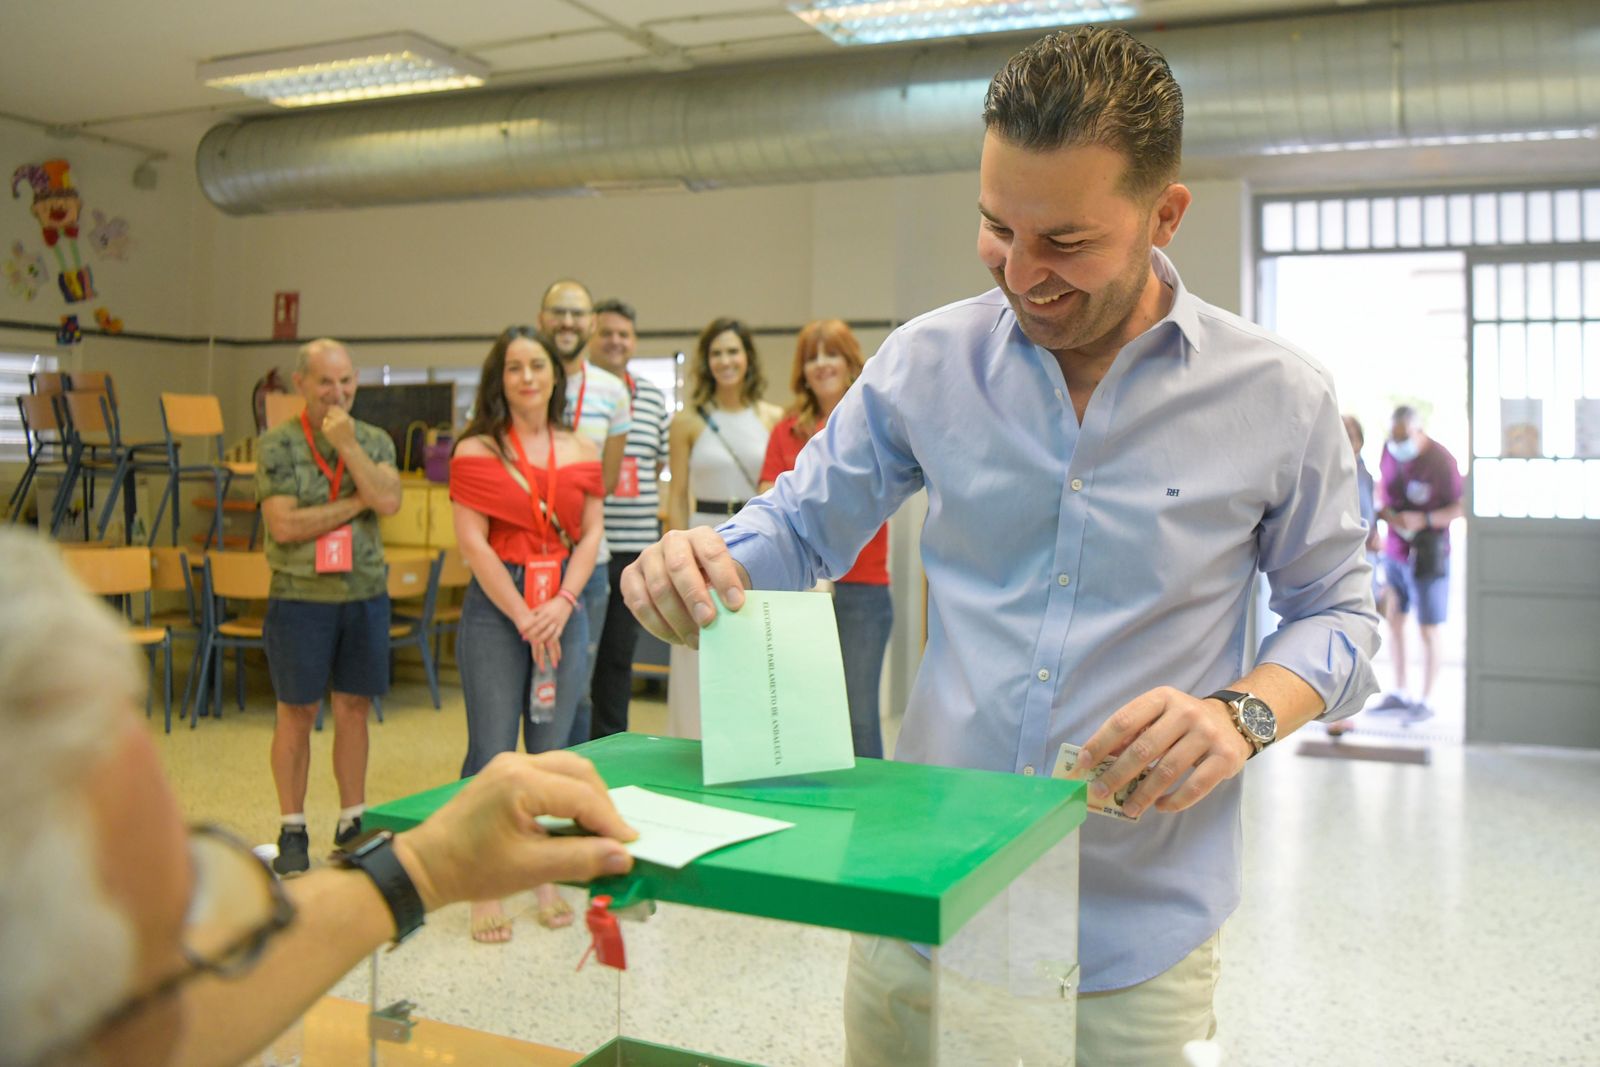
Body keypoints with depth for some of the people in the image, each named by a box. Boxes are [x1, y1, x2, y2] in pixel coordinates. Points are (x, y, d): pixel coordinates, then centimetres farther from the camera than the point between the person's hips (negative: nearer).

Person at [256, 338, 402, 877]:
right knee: (297, 714, 5)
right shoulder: (277, 445, -4)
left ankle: (352, 822, 22)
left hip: (366, 595, 3)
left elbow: (389, 500, -11)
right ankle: (292, 830, 17)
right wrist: (357, 501, -10)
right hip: (301, 596, -3)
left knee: (353, 710, 10)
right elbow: (284, 525, -14)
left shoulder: (374, 441, 7)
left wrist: (348, 444, -14)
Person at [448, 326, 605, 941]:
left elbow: (591, 534, 6)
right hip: (495, 609, -3)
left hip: (563, 610, 3)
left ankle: (545, 878, 21)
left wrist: (561, 604, -8)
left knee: (552, 750, 8)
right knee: (493, 752, 0)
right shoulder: (477, 451, -2)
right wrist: (524, 616, -10)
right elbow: (472, 543, -7)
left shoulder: (581, 452, 9)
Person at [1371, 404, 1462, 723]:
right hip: (1394, 550, 7)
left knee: (1427, 629, 2)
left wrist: (1425, 520, -26)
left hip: (1427, 555, -6)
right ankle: (1399, 692, 29)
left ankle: (1426, 700, 14)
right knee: (1393, 621, 15)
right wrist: (1383, 509, -2)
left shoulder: (1441, 461, -17)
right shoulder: (1390, 450, 1)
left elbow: (1461, 507, -14)